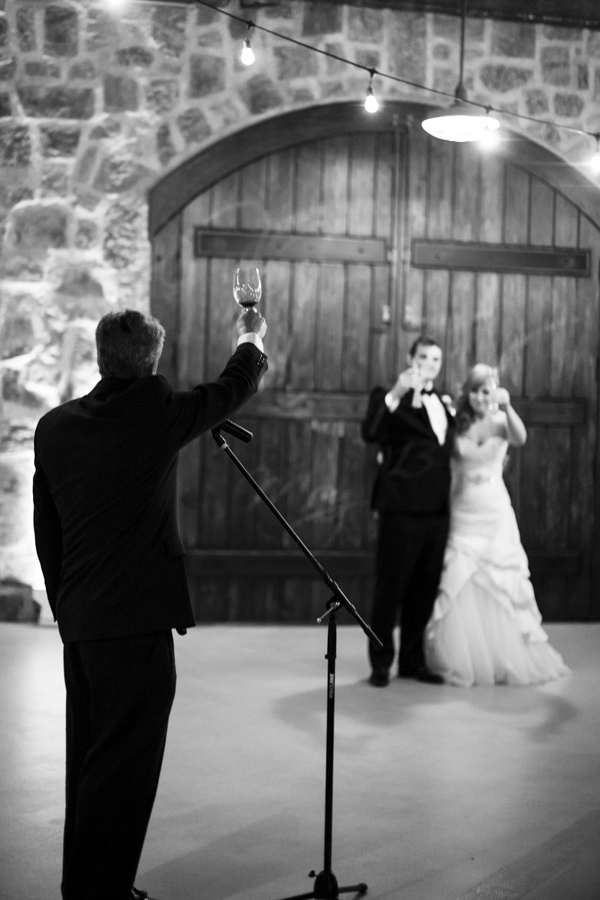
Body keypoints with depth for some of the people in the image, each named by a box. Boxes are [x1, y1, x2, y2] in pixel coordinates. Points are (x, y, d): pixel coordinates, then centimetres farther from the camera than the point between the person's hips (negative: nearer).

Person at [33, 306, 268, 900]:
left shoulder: (53, 426, 5)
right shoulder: (155, 413, -12)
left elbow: (45, 532, 12)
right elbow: (233, 390, 6)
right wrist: (252, 341, 26)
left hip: (77, 623, 8)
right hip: (137, 620, -7)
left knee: (91, 759, 19)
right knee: (124, 767, -1)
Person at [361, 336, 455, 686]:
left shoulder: (443, 403, 18)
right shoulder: (390, 397, -2)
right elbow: (370, 433, -22)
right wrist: (396, 393, -30)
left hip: (437, 511, 6)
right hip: (402, 509, -6)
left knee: (424, 590, 11)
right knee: (391, 588, 1)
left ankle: (413, 660, 22)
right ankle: (381, 663, 11)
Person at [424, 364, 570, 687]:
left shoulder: (501, 422, -1)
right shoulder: (456, 425, 0)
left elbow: (521, 439, -23)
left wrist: (506, 406, -35)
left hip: (496, 515, 0)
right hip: (463, 514, 0)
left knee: (501, 587, 6)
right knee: (459, 588, -4)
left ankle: (508, 659, 21)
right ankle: (462, 662, 10)